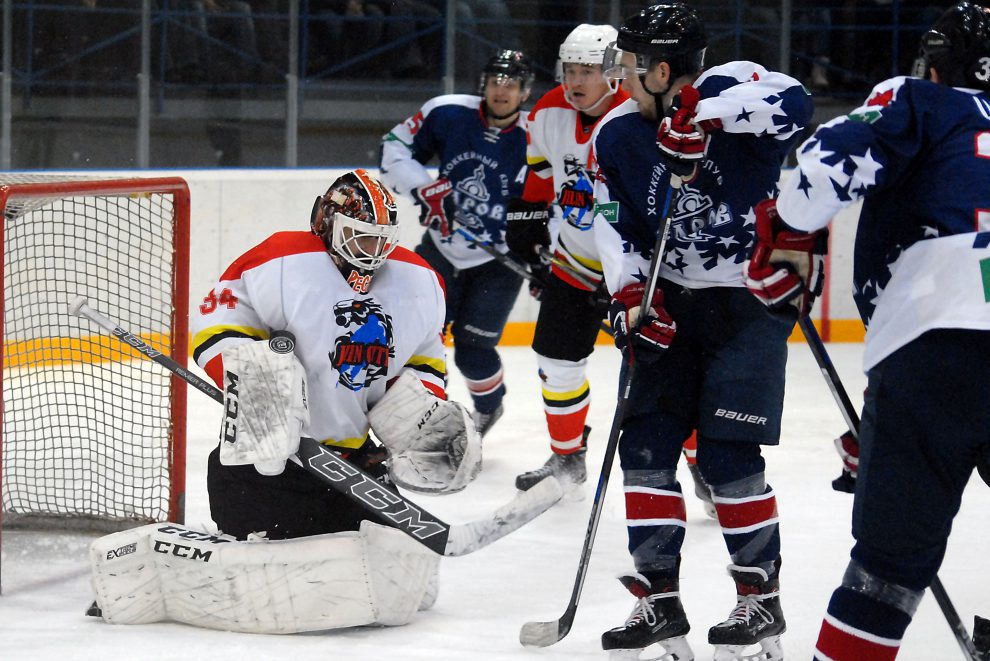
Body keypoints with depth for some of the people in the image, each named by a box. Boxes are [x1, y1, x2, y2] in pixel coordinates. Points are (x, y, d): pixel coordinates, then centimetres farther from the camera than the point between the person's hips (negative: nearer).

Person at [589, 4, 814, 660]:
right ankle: (660, 600, 8)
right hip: (673, 303, 6)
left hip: (753, 297, -6)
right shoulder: (617, 134, 0)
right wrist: (631, 295, -15)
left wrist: (703, 113, -42)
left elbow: (792, 103, -36)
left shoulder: (727, 88, -16)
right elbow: (615, 228, 0)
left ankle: (761, 598, 6)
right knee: (645, 445, 0)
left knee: (727, 454, -10)